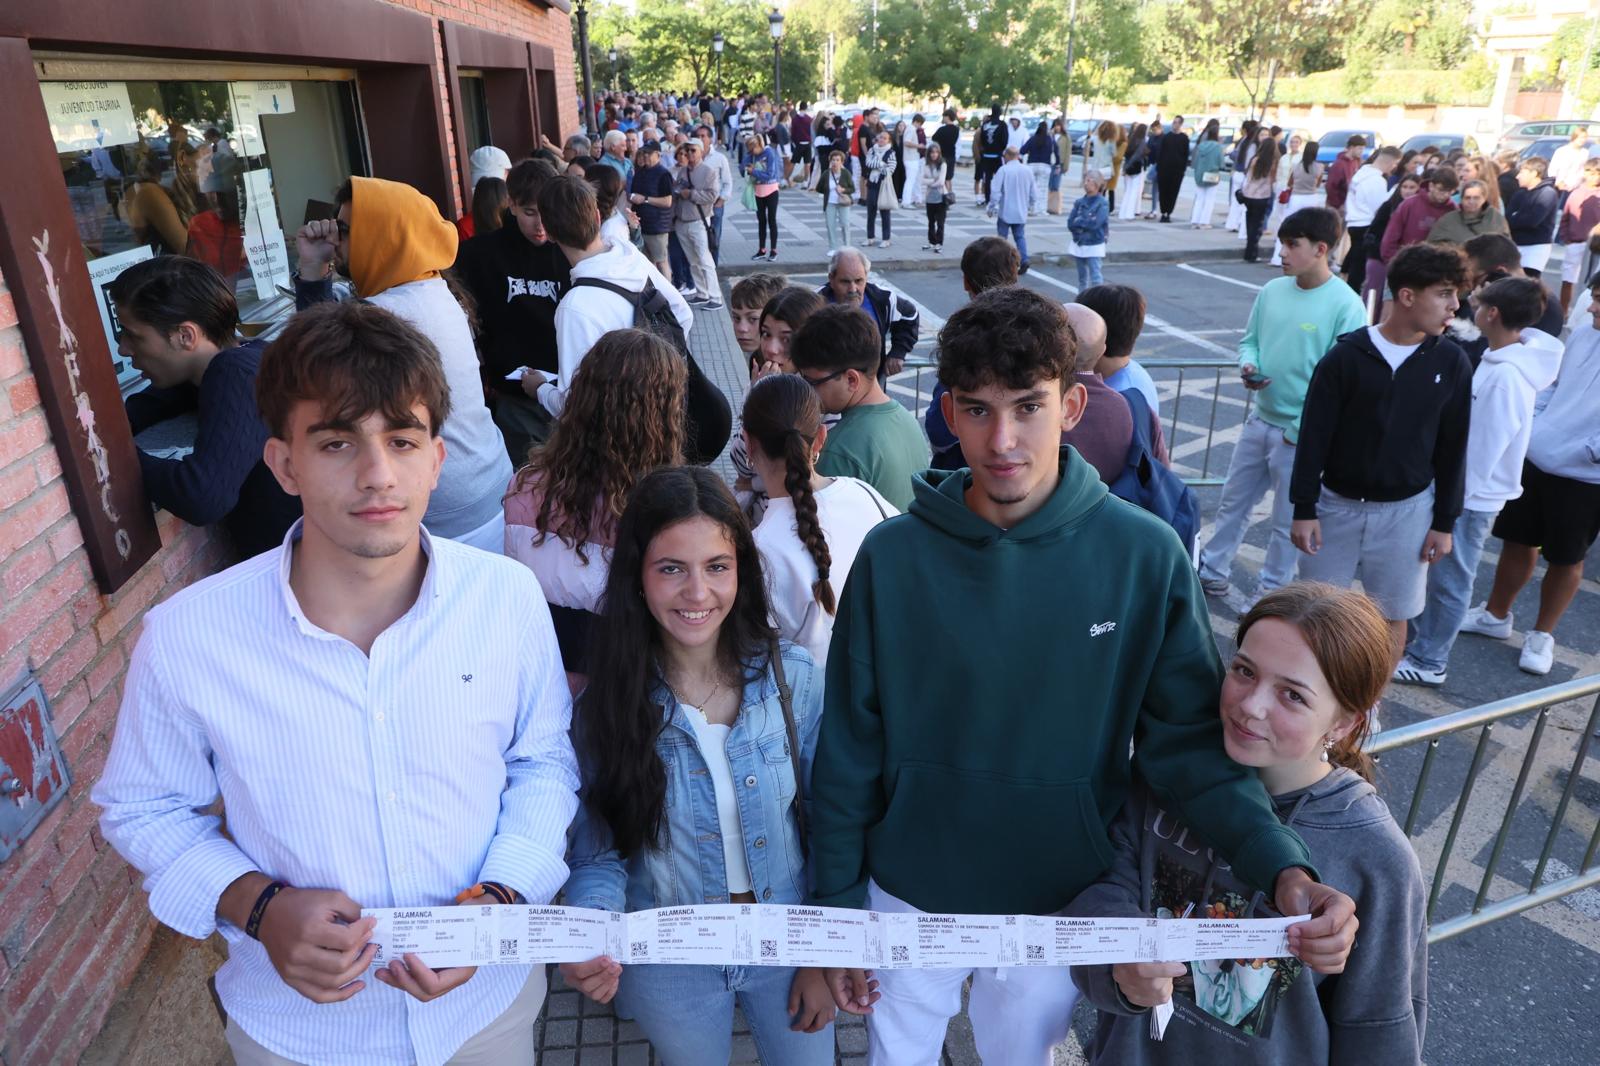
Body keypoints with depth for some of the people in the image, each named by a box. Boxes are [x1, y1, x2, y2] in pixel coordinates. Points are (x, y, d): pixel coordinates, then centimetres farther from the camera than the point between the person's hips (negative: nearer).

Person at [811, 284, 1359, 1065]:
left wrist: (1284, 870, -26)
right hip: (910, 896, 0)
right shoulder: (894, 557, -16)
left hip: (1061, 908, 1)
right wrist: (838, 909, -4)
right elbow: (850, 750, -9)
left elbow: (1190, 739, -11)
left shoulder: (1146, 556, -15)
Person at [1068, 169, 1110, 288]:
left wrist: (1079, 221, -8)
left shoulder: (1102, 204, -10)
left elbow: (1095, 224, -21)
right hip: (1079, 245, 6)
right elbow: (1070, 224, -2)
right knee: (1082, 278, 15)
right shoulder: (1079, 202, 4)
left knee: (1095, 278, -10)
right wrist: (1086, 224, -15)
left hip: (1094, 246, -6)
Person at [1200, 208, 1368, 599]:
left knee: (1287, 521, 9)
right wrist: (1247, 366, -11)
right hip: (1259, 420, 6)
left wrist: (1299, 431, -17)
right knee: (1233, 502, 18)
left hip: (1301, 433, -6)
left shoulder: (1345, 305, -17)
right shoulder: (1272, 290, 1)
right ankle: (1212, 572, 35)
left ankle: (1272, 593, 26)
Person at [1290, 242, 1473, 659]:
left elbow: (1452, 449, 3)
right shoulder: (1346, 355, -10)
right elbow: (1314, 437, -7)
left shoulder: (1452, 363, -3)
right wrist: (1304, 509, -8)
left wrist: (1445, 522, 3)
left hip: (1407, 511, 2)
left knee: (1392, 620, 9)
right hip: (1338, 504, -1)